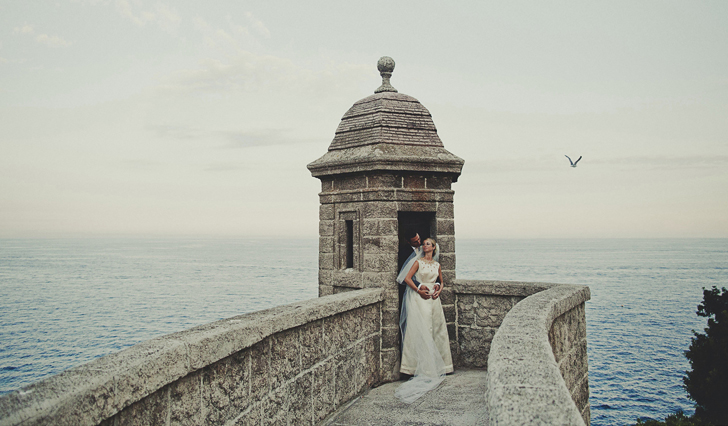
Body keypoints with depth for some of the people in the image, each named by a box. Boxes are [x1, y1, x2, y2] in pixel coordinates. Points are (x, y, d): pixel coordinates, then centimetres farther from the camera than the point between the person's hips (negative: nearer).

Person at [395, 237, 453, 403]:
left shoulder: (437, 265, 14)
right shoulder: (418, 262, 1)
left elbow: (441, 281, 25)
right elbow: (407, 278, -5)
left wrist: (439, 290, 4)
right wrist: (419, 290, -12)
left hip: (433, 299, 5)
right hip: (419, 298, -5)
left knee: (437, 330, 5)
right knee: (421, 331, -8)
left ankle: (438, 364, 15)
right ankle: (423, 366, -4)